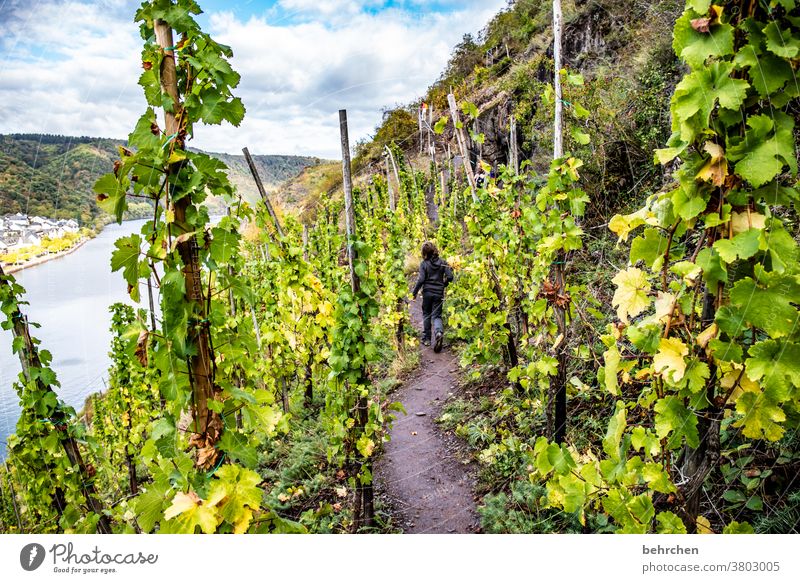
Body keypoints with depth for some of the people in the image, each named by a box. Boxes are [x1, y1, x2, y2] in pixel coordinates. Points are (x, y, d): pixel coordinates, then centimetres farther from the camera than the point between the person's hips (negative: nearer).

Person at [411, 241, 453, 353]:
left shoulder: (424, 264, -7)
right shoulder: (442, 262, 0)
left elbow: (421, 280, -13)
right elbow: (450, 277, -3)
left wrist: (414, 292, -4)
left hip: (427, 292, -1)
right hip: (439, 293, 1)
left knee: (426, 315, 15)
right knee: (436, 315, 6)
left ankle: (426, 338, 19)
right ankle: (439, 331, -25)